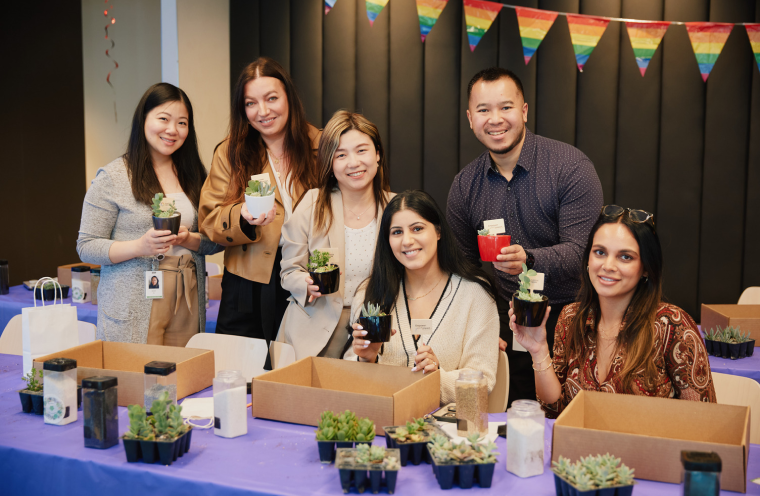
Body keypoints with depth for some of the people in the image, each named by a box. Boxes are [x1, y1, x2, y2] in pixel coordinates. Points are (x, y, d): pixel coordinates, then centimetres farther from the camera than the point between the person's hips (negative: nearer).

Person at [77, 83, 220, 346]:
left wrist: (188, 239, -11)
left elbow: (216, 242, 9)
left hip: (187, 303, 4)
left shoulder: (193, 176, 11)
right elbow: (86, 247, -5)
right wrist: (139, 247, -19)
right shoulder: (112, 177, -2)